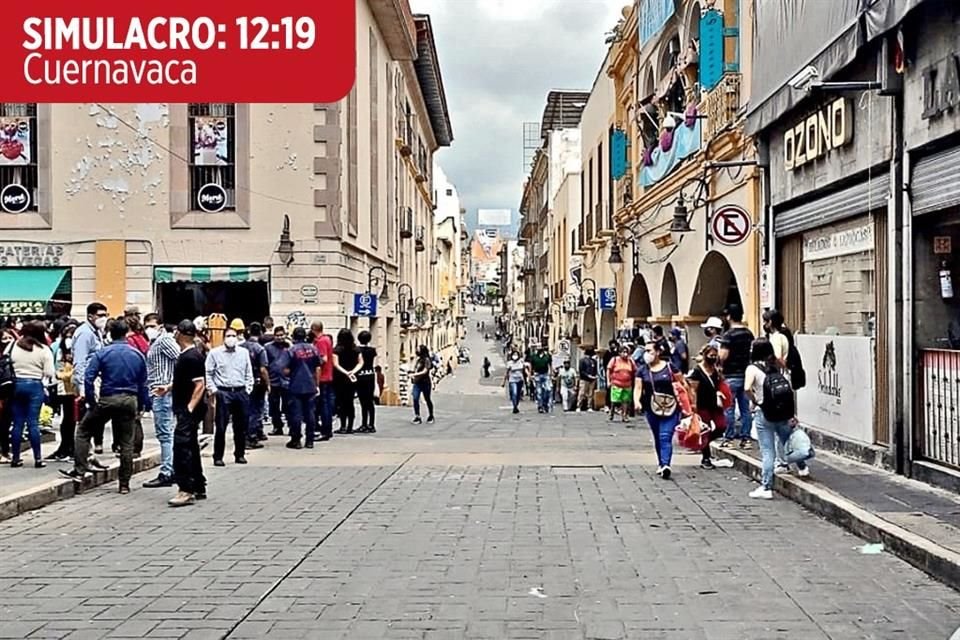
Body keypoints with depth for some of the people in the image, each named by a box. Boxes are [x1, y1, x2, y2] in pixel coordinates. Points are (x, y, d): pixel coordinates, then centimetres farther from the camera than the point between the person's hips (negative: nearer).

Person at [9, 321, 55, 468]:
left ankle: (15, 458, 11)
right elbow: (49, 373, -9)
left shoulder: (16, 345, 4)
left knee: (18, 422, 8)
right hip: (35, 385, -3)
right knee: (33, 423, -2)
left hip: (17, 384, 3)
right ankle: (37, 459, 0)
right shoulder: (44, 349, -6)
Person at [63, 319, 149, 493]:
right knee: (126, 443, 8)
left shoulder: (102, 353, -5)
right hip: (130, 400, 3)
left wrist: (90, 400, -3)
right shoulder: (138, 355, 5)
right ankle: (124, 484, 11)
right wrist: (141, 406, 14)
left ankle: (80, 470, 7)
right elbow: (143, 384, 7)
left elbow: (88, 377, -12)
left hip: (108, 399, -3)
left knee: (84, 431, 15)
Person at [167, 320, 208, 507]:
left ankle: (186, 490, -14)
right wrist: (169, 387, 24)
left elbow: (200, 385, -21)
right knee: (190, 448, 15)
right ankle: (199, 489, 23)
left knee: (182, 446, -14)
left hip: (189, 409, -11)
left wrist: (190, 407, -24)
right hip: (185, 409, 11)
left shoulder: (192, 357, -17)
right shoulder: (185, 355, 14)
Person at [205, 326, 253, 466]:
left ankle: (239, 455, 19)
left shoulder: (244, 352, 11)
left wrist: (248, 388, 7)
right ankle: (218, 457, 3)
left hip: (241, 392, 3)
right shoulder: (215, 353, 1)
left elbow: (249, 373, 15)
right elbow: (208, 373, 2)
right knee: (221, 427, -4)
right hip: (223, 393, -3)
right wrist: (212, 389, -4)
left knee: (242, 426, 7)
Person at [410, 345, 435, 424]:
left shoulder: (427, 360, -10)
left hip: (425, 383, -6)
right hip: (417, 383, 6)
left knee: (427, 399, 7)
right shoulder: (418, 359, 12)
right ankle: (417, 417, -6)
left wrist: (414, 375, -19)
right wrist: (413, 375, 4)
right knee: (415, 399, -8)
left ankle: (431, 416, 24)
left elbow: (425, 371, -17)